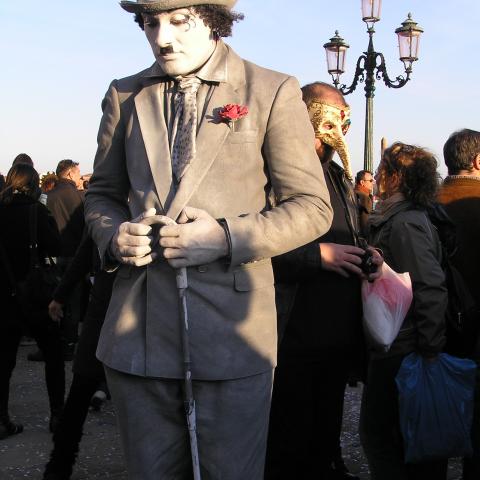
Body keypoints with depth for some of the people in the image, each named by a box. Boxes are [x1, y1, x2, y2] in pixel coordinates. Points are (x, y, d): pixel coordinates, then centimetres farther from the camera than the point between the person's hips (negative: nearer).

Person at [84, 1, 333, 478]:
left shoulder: (273, 93, 0)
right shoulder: (125, 96, 11)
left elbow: (311, 208, -1)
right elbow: (102, 194, 20)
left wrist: (228, 237, -15)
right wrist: (115, 235, -3)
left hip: (229, 328, -3)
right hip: (138, 329, 4)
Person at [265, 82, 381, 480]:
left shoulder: (340, 177, 17)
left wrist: (367, 256, 7)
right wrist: (319, 254, -22)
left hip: (340, 338, 8)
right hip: (294, 338, -8)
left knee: (326, 436, 21)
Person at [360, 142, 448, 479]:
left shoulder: (404, 223, -18)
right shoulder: (406, 217, 12)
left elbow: (432, 290, -24)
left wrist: (430, 350, -21)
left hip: (399, 351, -10)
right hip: (398, 347, 10)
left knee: (377, 431, 0)